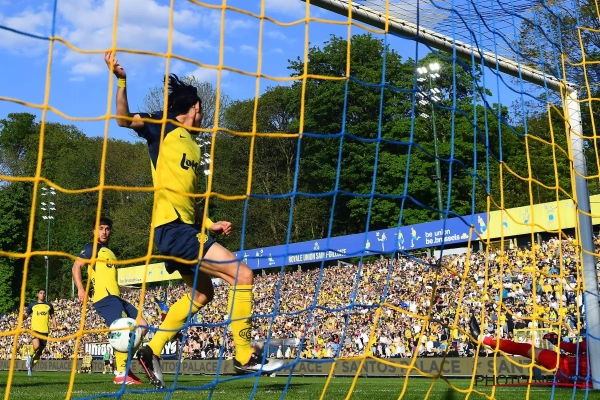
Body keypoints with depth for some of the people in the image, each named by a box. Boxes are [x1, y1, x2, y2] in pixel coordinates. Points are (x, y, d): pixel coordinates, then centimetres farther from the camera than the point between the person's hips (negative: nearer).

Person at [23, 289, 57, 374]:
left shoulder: (49, 305, 12)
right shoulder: (32, 305, 8)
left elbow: (53, 316, 18)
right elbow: (25, 315, 10)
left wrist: (55, 325, 2)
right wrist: (21, 317, -14)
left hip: (45, 331, 3)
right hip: (35, 329, -3)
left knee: (40, 350, 6)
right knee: (36, 346, -26)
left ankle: (31, 366, 23)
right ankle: (30, 357, 5)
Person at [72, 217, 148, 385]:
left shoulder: (109, 253, 28)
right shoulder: (93, 248, 3)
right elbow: (76, 266, -8)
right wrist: (81, 289, -18)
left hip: (116, 297, 9)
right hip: (105, 297, -9)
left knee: (142, 326, 5)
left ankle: (123, 366, 10)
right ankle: (121, 374, -14)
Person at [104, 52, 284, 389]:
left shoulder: (192, 146, 22)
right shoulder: (164, 128, 0)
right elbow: (125, 119, -17)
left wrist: (210, 225, 17)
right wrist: (121, 81, -31)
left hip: (184, 228, 10)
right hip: (173, 225, -10)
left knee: (202, 293, 23)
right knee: (242, 274, -13)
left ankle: (152, 350, 28)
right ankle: (245, 356, -6)